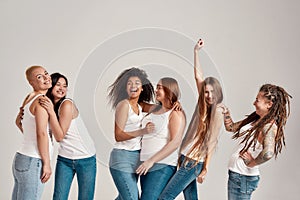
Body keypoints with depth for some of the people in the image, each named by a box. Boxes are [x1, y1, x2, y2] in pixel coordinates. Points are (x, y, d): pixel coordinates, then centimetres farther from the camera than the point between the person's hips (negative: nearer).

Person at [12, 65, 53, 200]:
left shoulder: (29, 97, 13)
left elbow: (18, 122, 27)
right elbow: (41, 133, -18)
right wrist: (47, 163, -14)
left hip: (20, 158, 9)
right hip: (32, 162, -9)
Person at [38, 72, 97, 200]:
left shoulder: (67, 104, -15)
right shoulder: (46, 105, 3)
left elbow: (60, 136, -16)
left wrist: (51, 112, -24)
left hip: (85, 159, -5)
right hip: (64, 159, 5)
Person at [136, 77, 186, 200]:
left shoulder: (176, 113, -8)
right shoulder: (154, 109, 12)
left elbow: (175, 142, -17)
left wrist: (151, 161, -20)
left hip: (162, 166, -7)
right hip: (146, 165, 7)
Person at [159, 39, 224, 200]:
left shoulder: (217, 112, -12)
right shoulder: (203, 104, 7)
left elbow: (211, 143, -13)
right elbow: (198, 76, 10)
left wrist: (205, 169, -13)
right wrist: (196, 51, 11)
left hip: (194, 162, -7)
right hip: (186, 158, 8)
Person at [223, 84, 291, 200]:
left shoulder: (269, 126, -20)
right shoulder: (255, 120, 7)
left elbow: (268, 153, -37)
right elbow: (231, 127, 15)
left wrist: (252, 163, -21)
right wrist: (226, 112, 1)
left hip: (243, 177, -9)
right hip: (235, 173, 9)